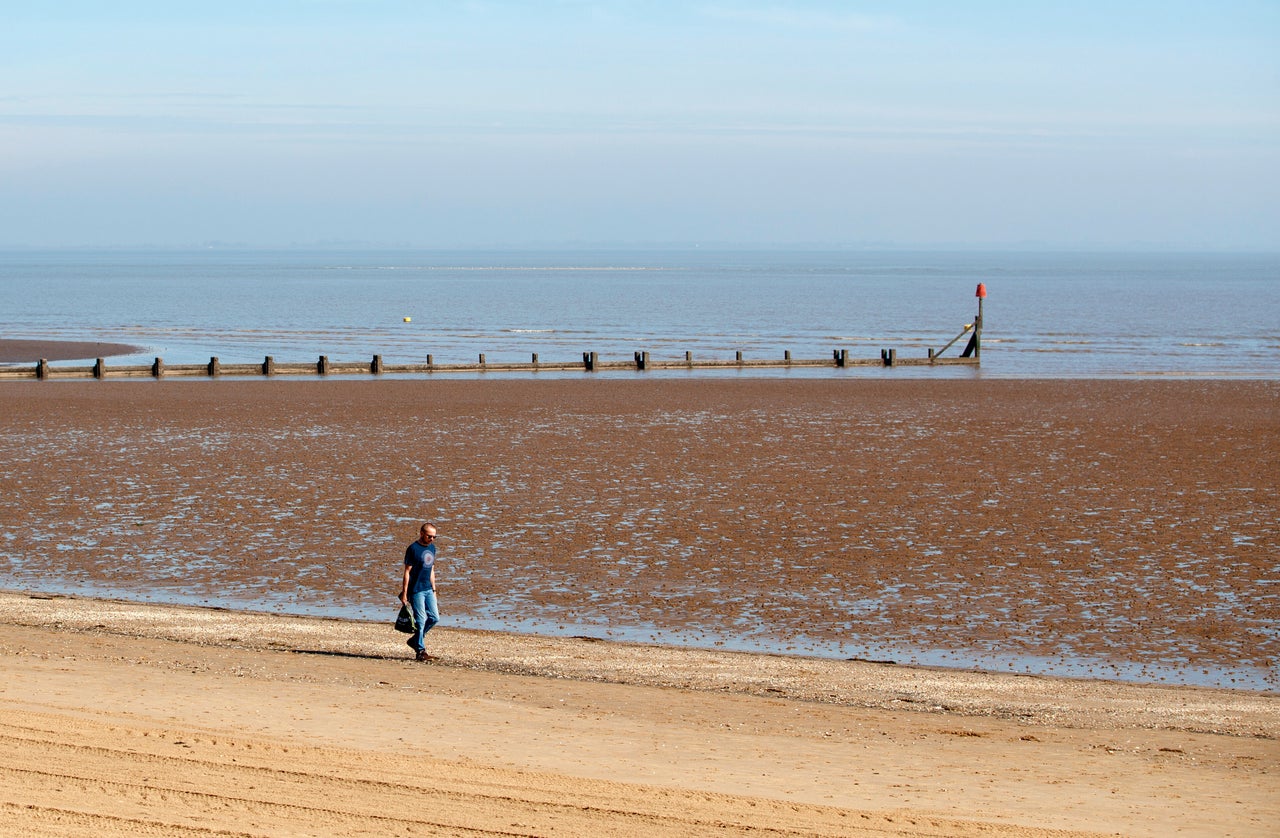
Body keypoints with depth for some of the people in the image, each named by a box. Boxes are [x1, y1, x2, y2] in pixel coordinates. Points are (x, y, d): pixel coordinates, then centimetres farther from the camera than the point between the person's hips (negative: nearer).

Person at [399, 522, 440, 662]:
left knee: (435, 617, 4)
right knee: (421, 620, -6)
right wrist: (404, 593, -12)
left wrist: (434, 590, 18)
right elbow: (407, 572, -10)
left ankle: (415, 640, 20)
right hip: (416, 591, -7)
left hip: (428, 590, 7)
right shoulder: (413, 549, -10)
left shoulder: (432, 548, 13)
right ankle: (421, 651, 0)